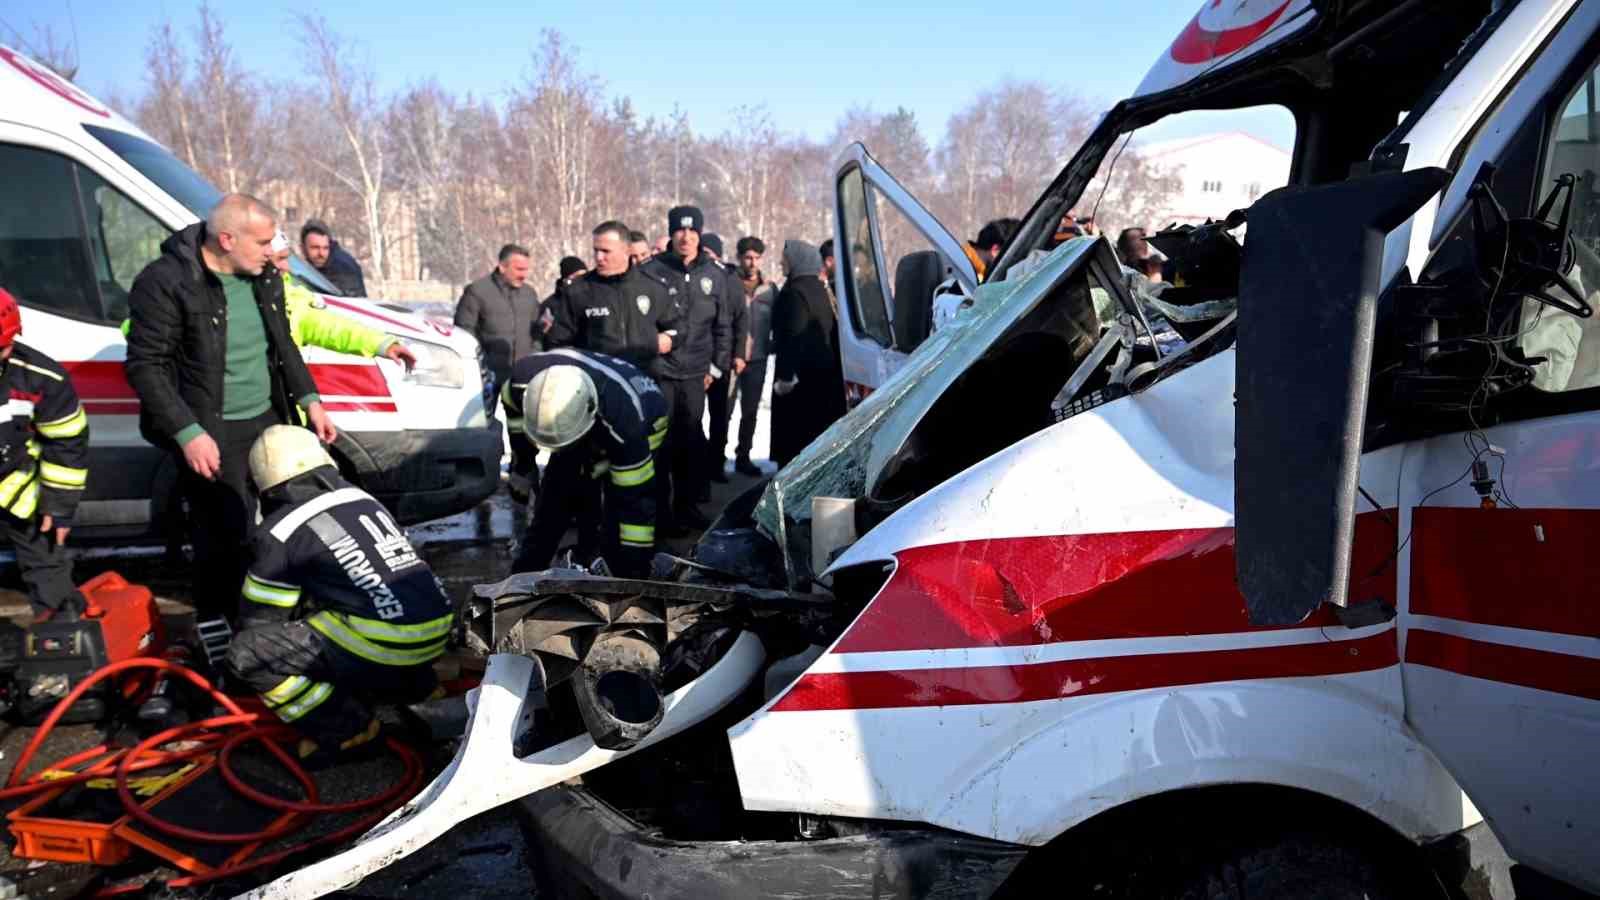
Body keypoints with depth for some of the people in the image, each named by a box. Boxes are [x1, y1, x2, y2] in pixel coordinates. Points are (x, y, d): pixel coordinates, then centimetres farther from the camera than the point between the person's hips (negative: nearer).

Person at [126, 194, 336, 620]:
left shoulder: (264, 277, 6)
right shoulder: (166, 282, -15)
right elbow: (144, 365, -15)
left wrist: (309, 400, 11)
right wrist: (187, 432, -21)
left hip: (268, 420, 7)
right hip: (212, 434, -7)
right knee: (227, 537, -4)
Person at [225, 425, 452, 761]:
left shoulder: (281, 531, 0)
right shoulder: (363, 499, 20)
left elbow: (259, 619, 10)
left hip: (384, 647, -7)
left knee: (246, 654, 0)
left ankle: (346, 728, -1)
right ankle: (410, 682, 22)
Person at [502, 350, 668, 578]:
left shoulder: (624, 420, -45)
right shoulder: (524, 380, -33)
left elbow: (635, 498, -36)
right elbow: (513, 408, -5)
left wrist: (635, 566, -31)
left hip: (639, 433, -4)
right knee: (550, 507, 7)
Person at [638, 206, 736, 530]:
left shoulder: (715, 275, 5)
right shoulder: (652, 270, -4)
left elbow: (723, 325, 11)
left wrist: (716, 367, 9)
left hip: (695, 372, 3)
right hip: (659, 370, -3)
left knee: (692, 440, 8)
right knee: (661, 440, 0)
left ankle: (687, 503, 20)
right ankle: (661, 506, 9)